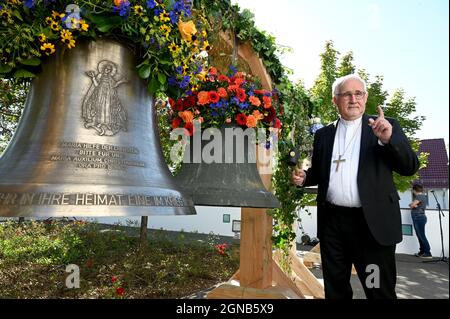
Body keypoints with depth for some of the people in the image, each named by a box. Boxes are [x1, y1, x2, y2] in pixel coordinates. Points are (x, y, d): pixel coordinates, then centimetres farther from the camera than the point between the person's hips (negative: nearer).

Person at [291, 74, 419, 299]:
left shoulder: (387, 127, 2)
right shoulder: (323, 134, 11)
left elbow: (410, 167, -5)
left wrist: (388, 139, -21)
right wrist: (304, 177, -4)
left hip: (372, 223, -3)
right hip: (332, 222, 3)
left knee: (380, 291, 7)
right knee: (335, 289, 17)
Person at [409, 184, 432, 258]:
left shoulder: (420, 196, -13)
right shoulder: (422, 196, 18)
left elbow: (412, 205, -17)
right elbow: (412, 205, 17)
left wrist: (412, 204, 4)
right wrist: (413, 204, -4)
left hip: (419, 218, -10)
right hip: (417, 218, 10)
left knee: (422, 236, -7)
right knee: (419, 236, 11)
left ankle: (428, 254, -5)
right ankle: (422, 252, 16)